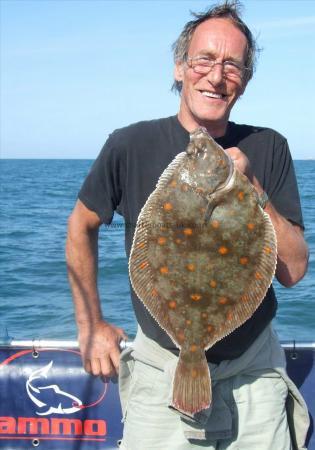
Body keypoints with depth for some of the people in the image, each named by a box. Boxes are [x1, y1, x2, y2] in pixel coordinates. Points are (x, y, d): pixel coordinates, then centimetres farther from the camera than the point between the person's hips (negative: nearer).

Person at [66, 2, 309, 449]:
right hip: (162, 368, -1)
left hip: (254, 370, 2)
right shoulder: (131, 146, -12)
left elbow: (293, 271, -9)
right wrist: (90, 323, 5)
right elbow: (82, 226, 4)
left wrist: (251, 189, -22)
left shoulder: (268, 149, -7)